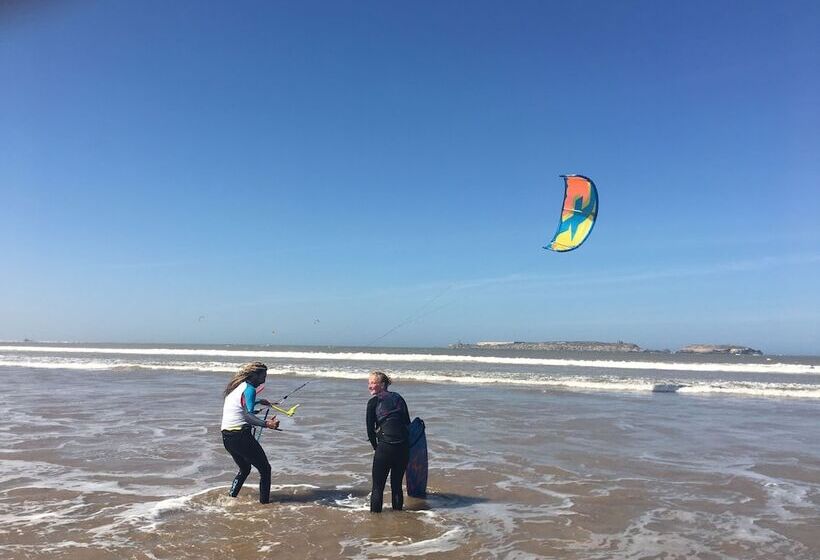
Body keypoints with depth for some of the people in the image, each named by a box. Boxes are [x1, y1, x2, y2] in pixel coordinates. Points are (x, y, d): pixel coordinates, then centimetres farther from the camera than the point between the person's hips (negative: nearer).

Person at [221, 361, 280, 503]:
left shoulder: (235, 386, 15)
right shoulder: (249, 389, -12)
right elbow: (248, 416, -26)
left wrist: (258, 401, 47)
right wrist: (266, 424, -40)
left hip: (226, 437, 9)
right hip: (240, 436, -9)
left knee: (244, 469, 27)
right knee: (265, 469, 4)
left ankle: (231, 497, 26)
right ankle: (264, 502, 3)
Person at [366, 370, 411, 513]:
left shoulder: (373, 401, 2)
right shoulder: (398, 398, 15)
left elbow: (370, 430, 3)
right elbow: (408, 423, 16)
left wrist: (376, 447, 15)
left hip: (385, 446, -5)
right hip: (404, 446, 5)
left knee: (378, 486, 6)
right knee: (397, 484, 17)